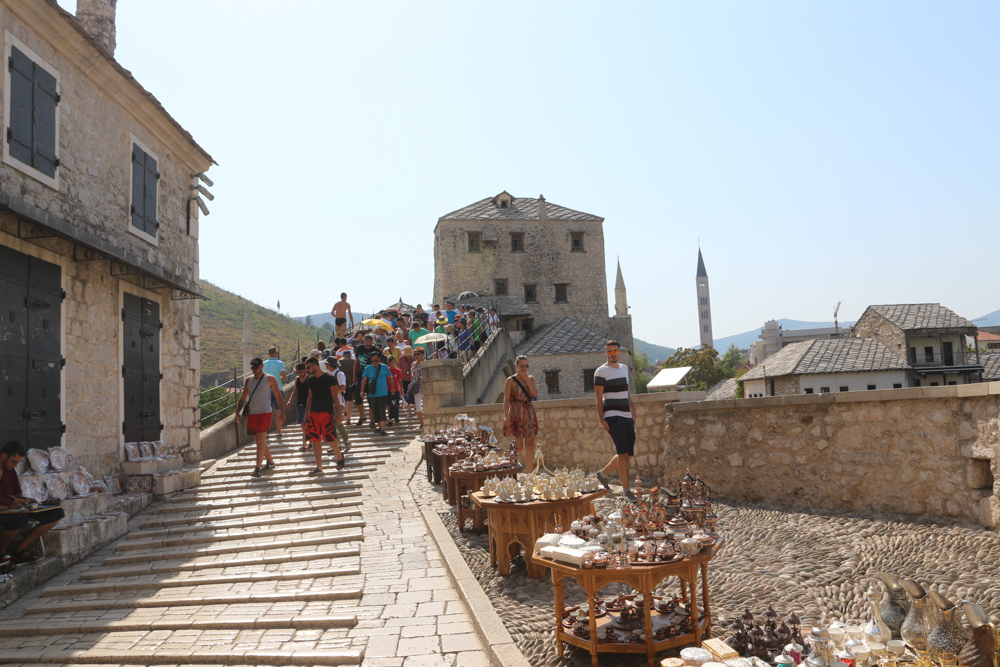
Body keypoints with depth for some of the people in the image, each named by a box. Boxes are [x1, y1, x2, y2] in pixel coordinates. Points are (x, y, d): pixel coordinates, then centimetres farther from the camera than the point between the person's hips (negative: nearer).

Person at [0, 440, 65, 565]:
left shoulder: (10, 470, 11)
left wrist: (25, 500, -2)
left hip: (13, 509, 8)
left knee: (57, 513, -5)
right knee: (20, 520, -41)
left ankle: (19, 550, -7)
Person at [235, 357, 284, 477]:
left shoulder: (269, 379, -1)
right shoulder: (248, 380, 12)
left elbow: (278, 396, 2)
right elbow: (243, 398, 17)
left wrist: (282, 412, -3)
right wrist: (238, 411, 6)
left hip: (264, 413, -6)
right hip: (251, 414, 6)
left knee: (260, 440, -14)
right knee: (258, 441, 12)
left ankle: (257, 469, -17)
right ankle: (270, 462, 29)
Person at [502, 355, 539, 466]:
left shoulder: (531, 378, 12)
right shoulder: (511, 380, 1)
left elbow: (535, 393, -4)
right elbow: (506, 399, -5)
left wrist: (527, 379, -8)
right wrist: (505, 416, -15)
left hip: (529, 413, 4)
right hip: (516, 414, -4)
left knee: (530, 446, -2)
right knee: (519, 446, -3)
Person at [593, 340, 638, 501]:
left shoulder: (624, 368, 17)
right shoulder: (601, 371, -4)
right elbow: (598, 398, -7)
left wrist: (633, 411, 20)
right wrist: (601, 419, -13)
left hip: (627, 416, 7)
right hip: (612, 416, -7)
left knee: (628, 454, 8)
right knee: (623, 452, -12)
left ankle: (603, 473, 26)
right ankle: (626, 490, -4)